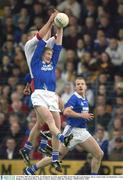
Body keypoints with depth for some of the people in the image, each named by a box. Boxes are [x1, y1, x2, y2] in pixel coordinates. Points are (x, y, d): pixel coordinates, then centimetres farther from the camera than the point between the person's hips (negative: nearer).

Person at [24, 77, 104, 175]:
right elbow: (66, 112, -28)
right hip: (72, 131, -7)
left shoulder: (85, 100, 12)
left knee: (99, 154, 0)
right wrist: (81, 115, -24)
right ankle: (31, 169, 6)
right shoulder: (74, 98, -12)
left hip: (83, 132, 7)